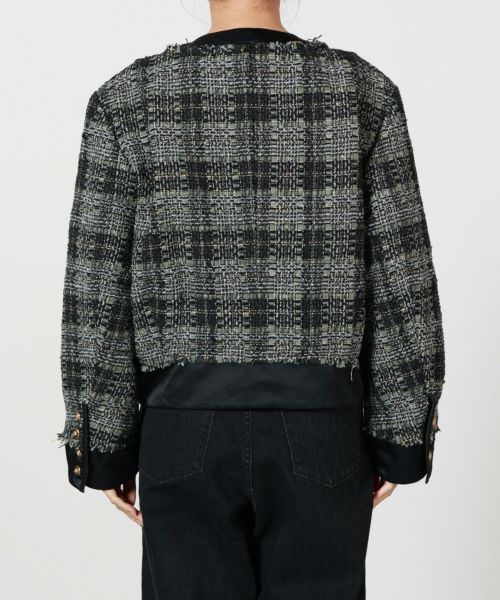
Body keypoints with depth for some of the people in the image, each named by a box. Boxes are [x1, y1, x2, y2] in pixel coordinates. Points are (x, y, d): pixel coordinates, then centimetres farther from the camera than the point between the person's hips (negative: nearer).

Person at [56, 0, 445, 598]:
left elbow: (96, 290, -5)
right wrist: (399, 440, 5)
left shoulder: (127, 99, -3)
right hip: (320, 429, 1)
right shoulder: (364, 91, -1)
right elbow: (401, 279, -3)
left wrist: (103, 450, 4)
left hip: (185, 427, 0)